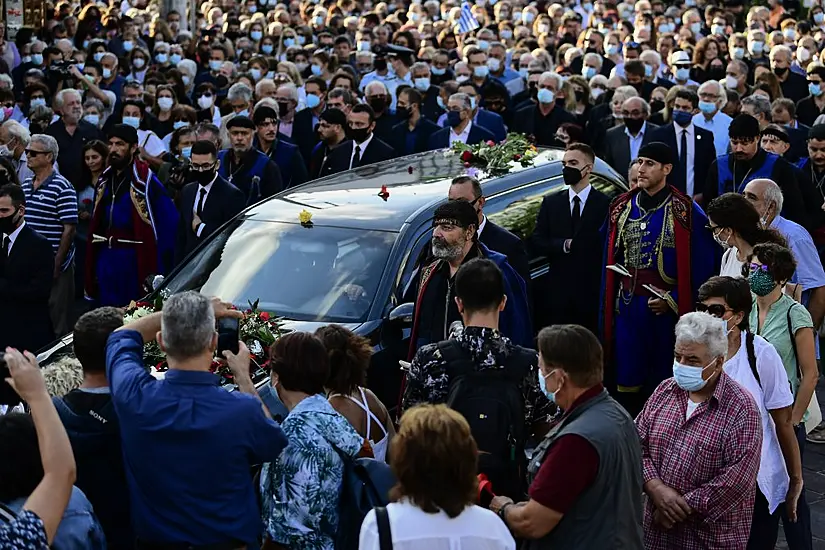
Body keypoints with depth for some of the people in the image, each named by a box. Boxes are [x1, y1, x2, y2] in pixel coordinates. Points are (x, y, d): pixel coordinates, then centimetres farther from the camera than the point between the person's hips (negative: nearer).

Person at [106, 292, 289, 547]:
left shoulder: (134, 397, -21)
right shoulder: (243, 411, -28)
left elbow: (122, 337, 1)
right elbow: (275, 445, -3)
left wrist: (178, 314, 3)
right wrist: (243, 377, 2)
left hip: (153, 540, 2)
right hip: (227, 541, -2)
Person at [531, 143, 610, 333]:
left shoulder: (605, 204, -1)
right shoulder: (550, 203, 12)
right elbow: (537, 241, 7)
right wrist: (564, 245, -9)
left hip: (592, 294, -3)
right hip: (558, 293, 3)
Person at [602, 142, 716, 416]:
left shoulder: (685, 212, -7)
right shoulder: (621, 208, 9)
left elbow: (701, 267, -7)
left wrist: (673, 301, -14)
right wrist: (608, 308, 6)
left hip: (667, 308, -4)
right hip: (627, 305, 4)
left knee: (663, 381, 6)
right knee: (627, 382, 6)